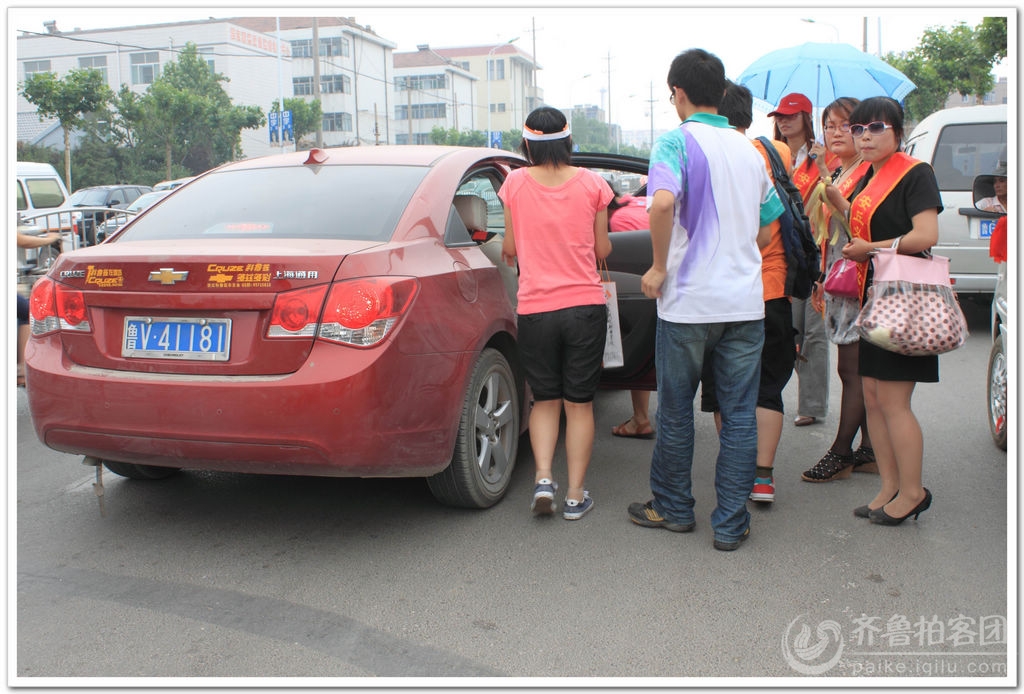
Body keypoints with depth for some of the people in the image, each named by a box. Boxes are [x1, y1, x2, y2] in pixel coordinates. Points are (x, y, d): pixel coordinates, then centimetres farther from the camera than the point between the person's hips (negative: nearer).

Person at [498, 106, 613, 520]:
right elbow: (603, 250, 6)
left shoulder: (515, 183, -1)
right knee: (580, 402, 10)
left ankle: (543, 478, 0)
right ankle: (576, 495, 12)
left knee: (545, 400, 16)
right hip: (585, 305, 0)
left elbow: (510, 248, 6)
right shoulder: (591, 183, 0)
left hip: (535, 307, 0)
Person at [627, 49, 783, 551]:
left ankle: (673, 509, 26)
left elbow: (663, 202, -27)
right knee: (739, 415, 8)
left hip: (689, 302, -5)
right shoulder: (749, 151, 13)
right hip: (745, 301, 5)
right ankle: (731, 523, 12)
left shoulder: (677, 141, -7)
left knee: (676, 412, 11)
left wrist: (659, 268, -15)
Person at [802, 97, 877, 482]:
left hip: (860, 280, -9)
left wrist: (833, 195, -26)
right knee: (858, 370, 11)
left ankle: (841, 452, 1)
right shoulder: (834, 174, 18)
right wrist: (822, 279, 21)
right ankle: (868, 450, 17)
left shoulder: (870, 173, -9)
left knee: (852, 369, -6)